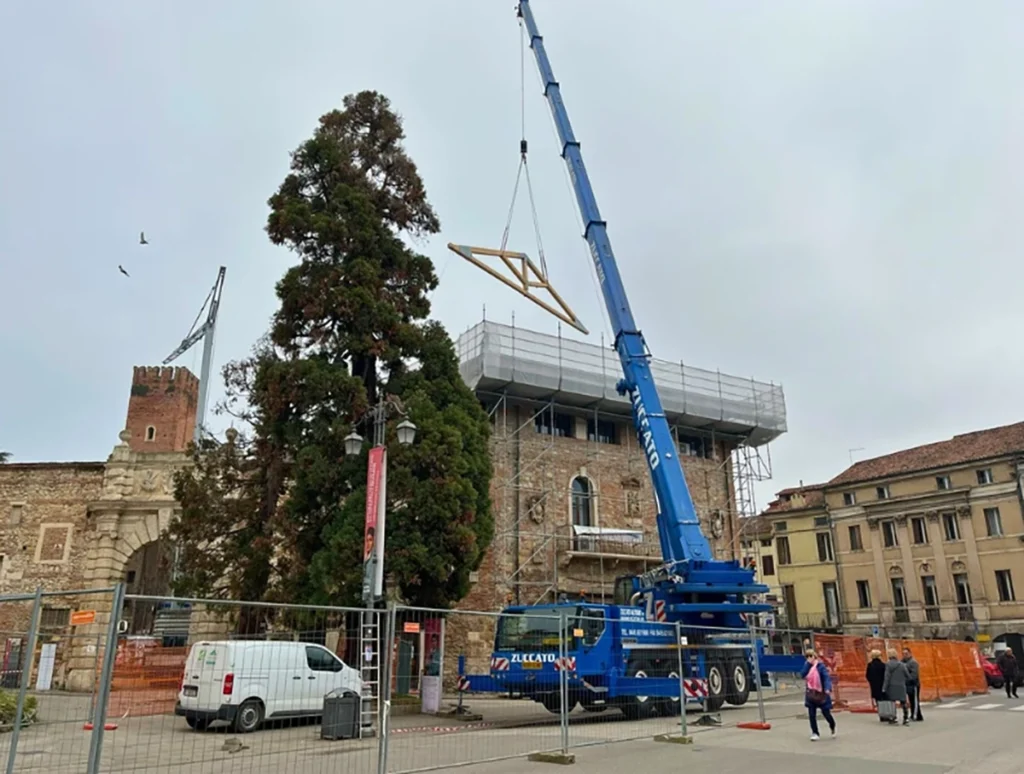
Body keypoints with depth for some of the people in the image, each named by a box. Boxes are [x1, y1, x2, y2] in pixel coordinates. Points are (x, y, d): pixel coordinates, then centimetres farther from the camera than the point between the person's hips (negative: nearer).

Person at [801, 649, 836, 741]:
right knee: (812, 715, 0)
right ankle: (815, 733, 13)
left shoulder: (821, 666, -11)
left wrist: (828, 689, -37)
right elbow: (802, 675, -12)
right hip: (811, 694, 4)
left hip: (821, 694, -4)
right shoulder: (807, 666, 4)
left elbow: (827, 677, -21)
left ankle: (832, 727, 38)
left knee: (826, 714, 7)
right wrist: (808, 664, -15)